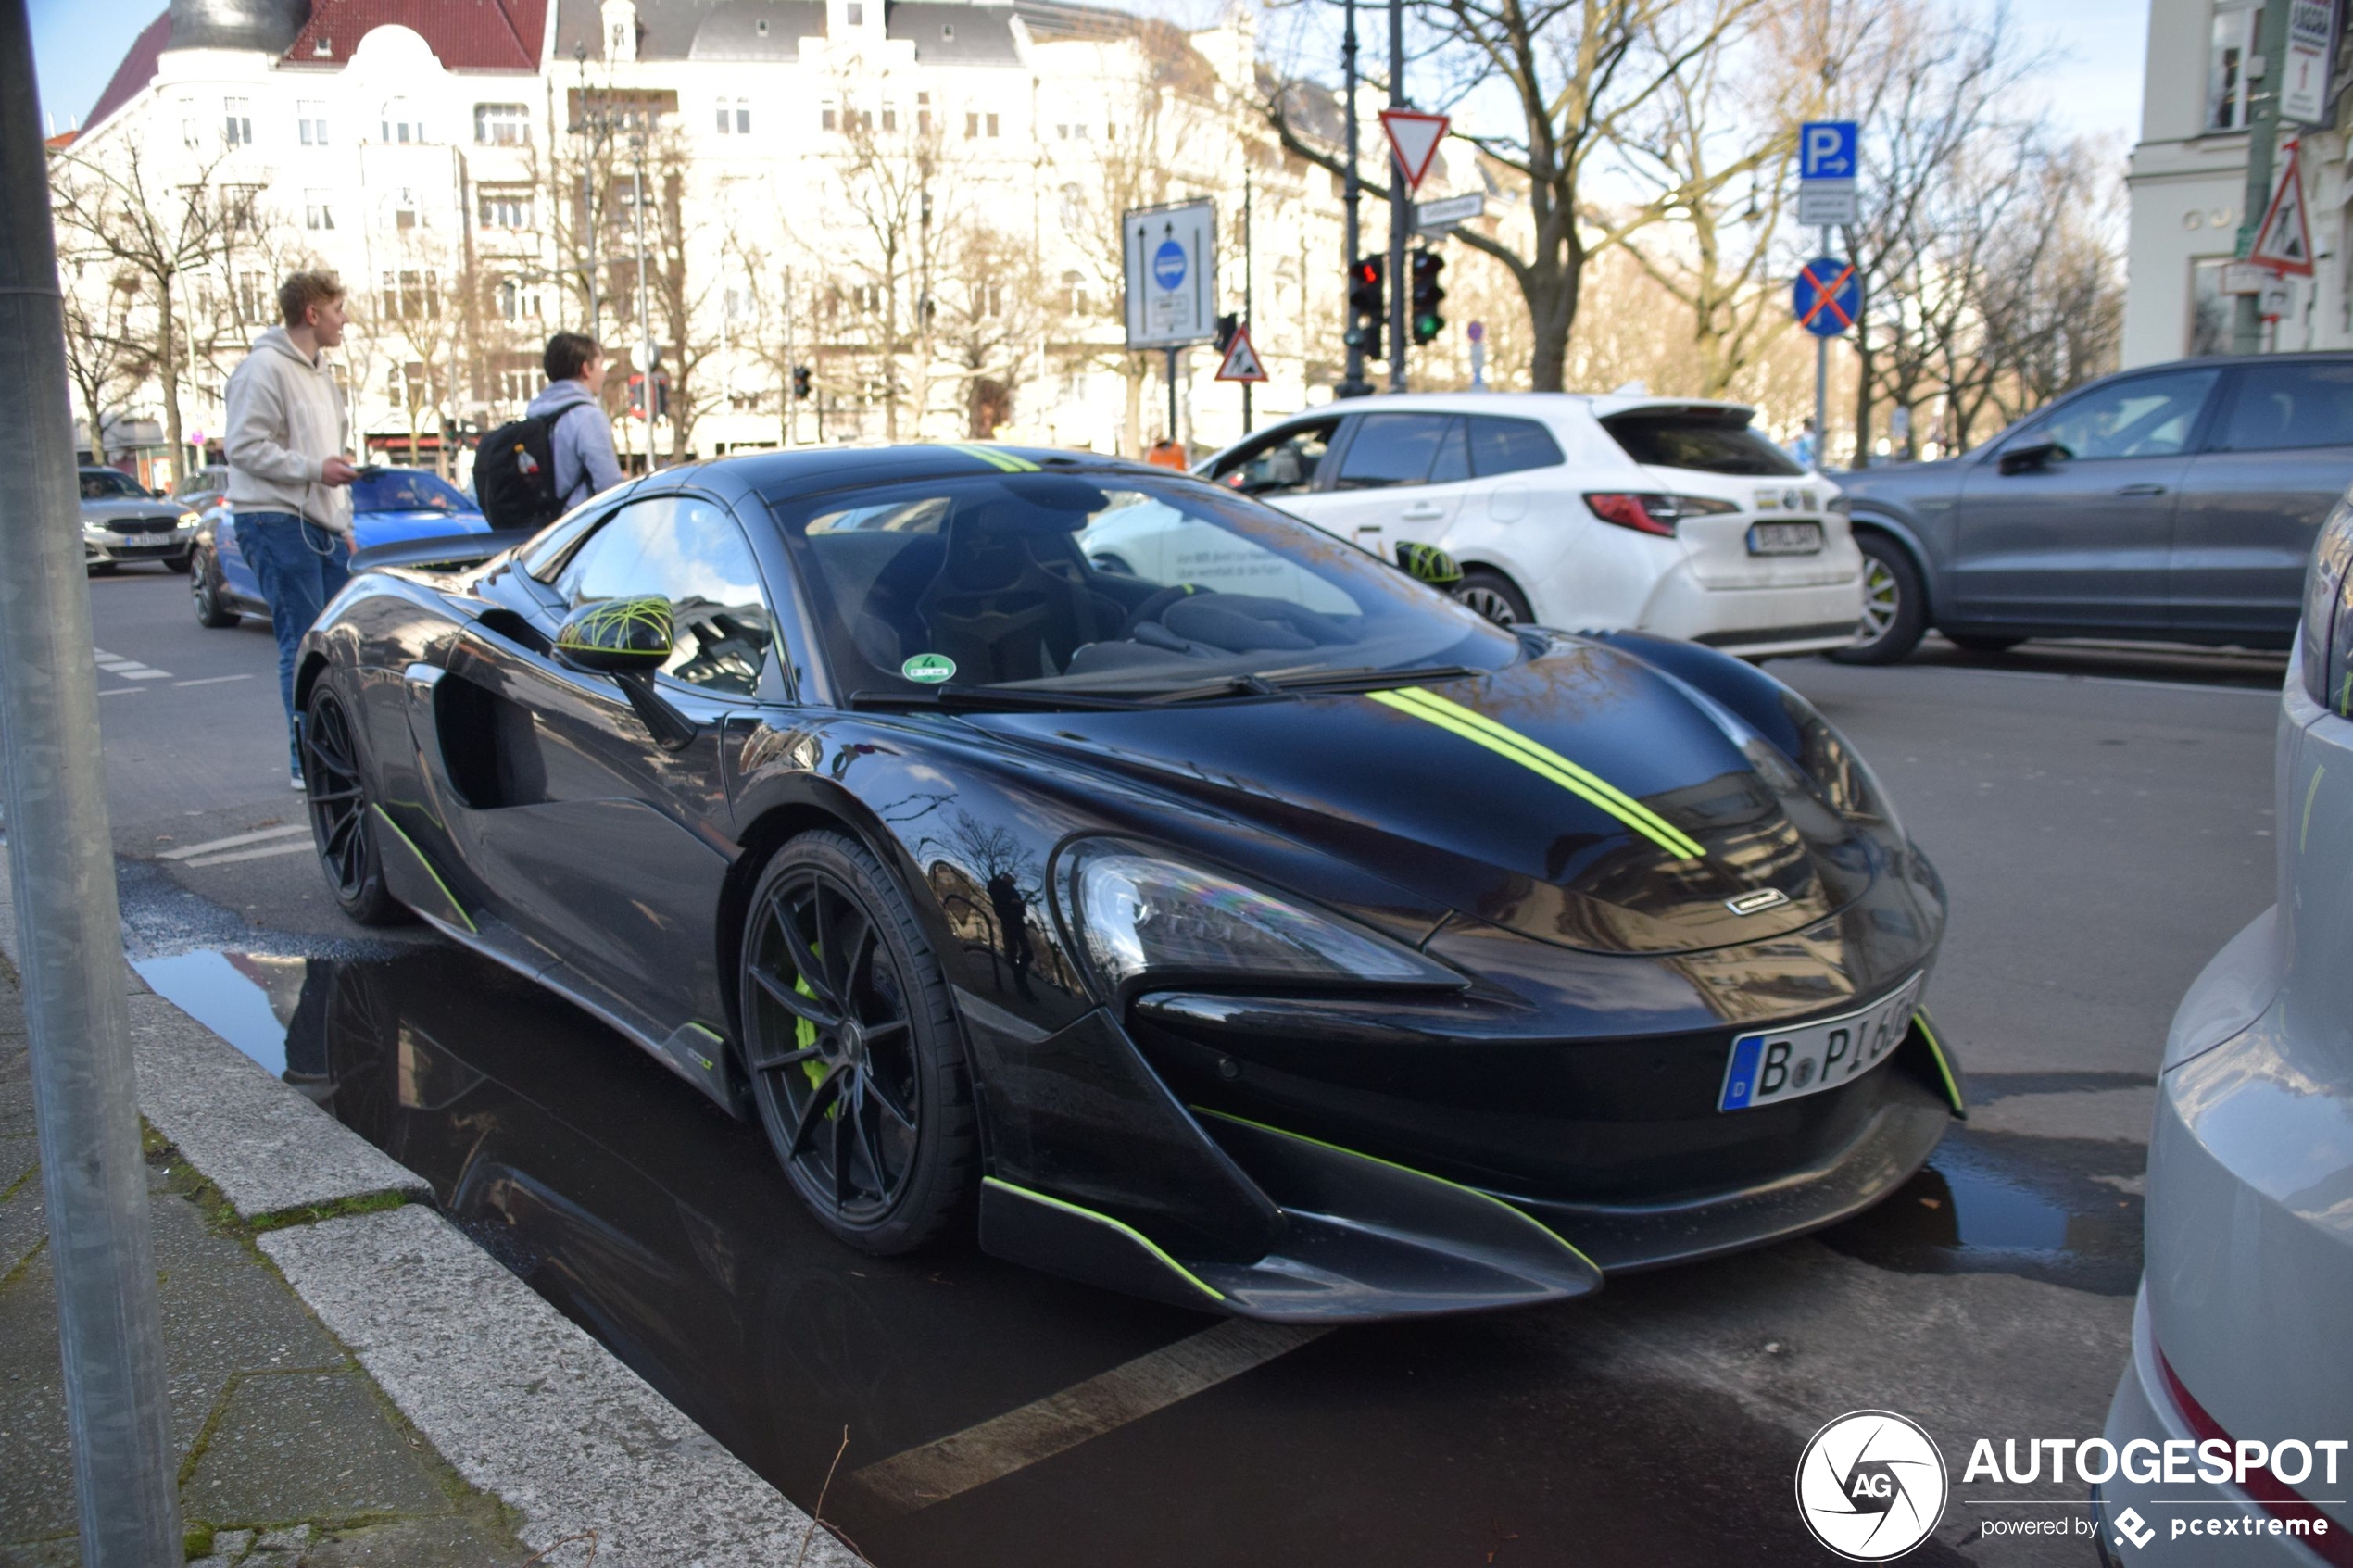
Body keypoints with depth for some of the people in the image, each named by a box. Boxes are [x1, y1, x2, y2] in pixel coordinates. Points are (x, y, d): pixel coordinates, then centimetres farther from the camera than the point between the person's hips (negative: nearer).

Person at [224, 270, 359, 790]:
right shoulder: (265, 368, -9)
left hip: (322, 526, 9)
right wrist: (315, 469, -19)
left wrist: (343, 522, 21)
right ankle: (309, 761, -3)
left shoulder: (320, 373, 20)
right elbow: (244, 446, -15)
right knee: (304, 644, -8)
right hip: (278, 523, -9)